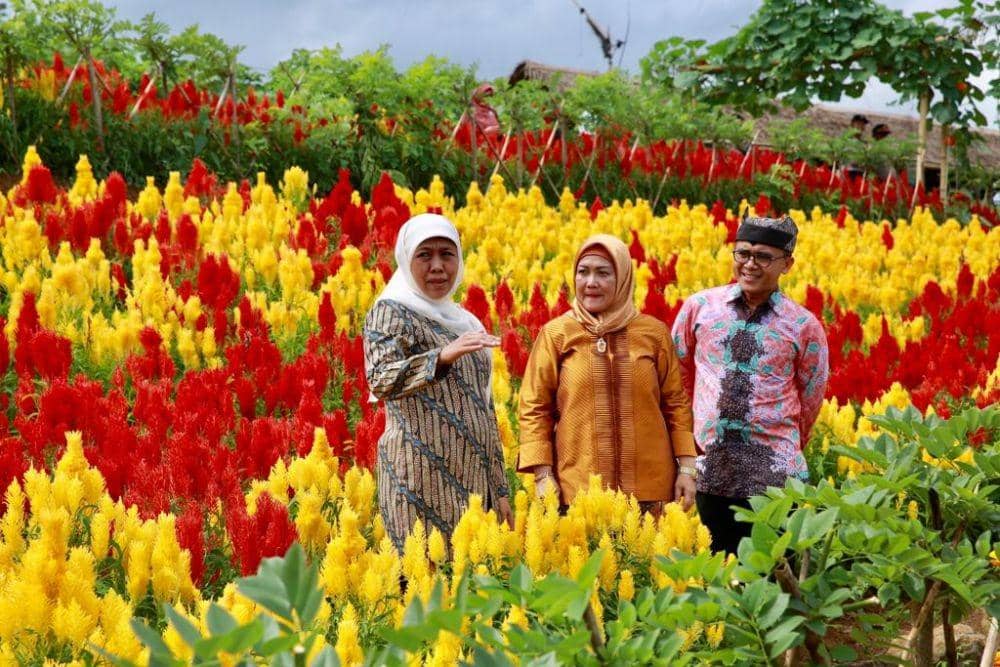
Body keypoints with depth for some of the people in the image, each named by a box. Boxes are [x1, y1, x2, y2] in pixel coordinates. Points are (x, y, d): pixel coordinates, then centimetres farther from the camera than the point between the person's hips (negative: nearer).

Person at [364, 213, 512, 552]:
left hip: (475, 481, 7)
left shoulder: (465, 321, 17)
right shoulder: (391, 312, -4)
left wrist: (500, 492, 17)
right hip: (424, 481, -6)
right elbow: (379, 380, -23)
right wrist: (443, 355, -38)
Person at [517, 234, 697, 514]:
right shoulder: (555, 333, 2)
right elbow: (534, 409, 3)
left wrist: (687, 467, 4)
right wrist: (543, 476, -5)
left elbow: (676, 403, 10)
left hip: (649, 486, 1)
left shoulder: (654, 332, 6)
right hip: (578, 489, -1)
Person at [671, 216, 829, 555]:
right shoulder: (700, 307, 3)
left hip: (774, 476, -1)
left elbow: (810, 398, 12)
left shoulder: (803, 326, -1)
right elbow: (678, 374, 17)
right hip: (709, 469, 1)